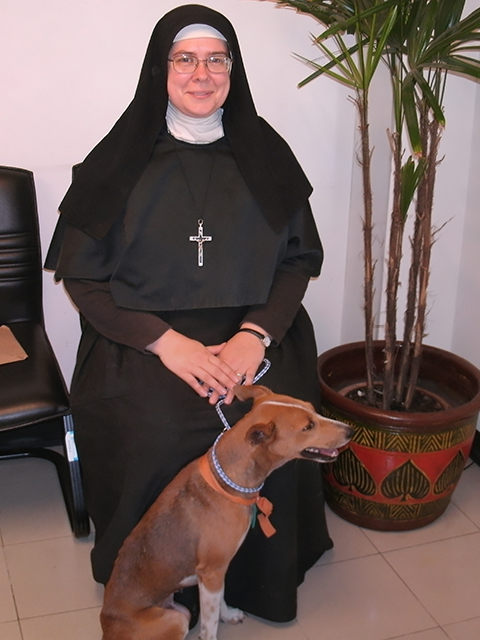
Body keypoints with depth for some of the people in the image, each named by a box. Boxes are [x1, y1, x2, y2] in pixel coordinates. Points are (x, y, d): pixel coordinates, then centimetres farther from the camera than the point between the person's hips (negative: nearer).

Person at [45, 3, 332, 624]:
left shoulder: (264, 154, 7)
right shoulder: (121, 160, 1)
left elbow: (297, 260, 6)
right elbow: (81, 275, -1)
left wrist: (255, 334, -13)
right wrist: (166, 342, -14)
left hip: (250, 334, 2)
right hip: (141, 338, -1)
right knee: (159, 431, -27)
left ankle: (258, 582, 5)